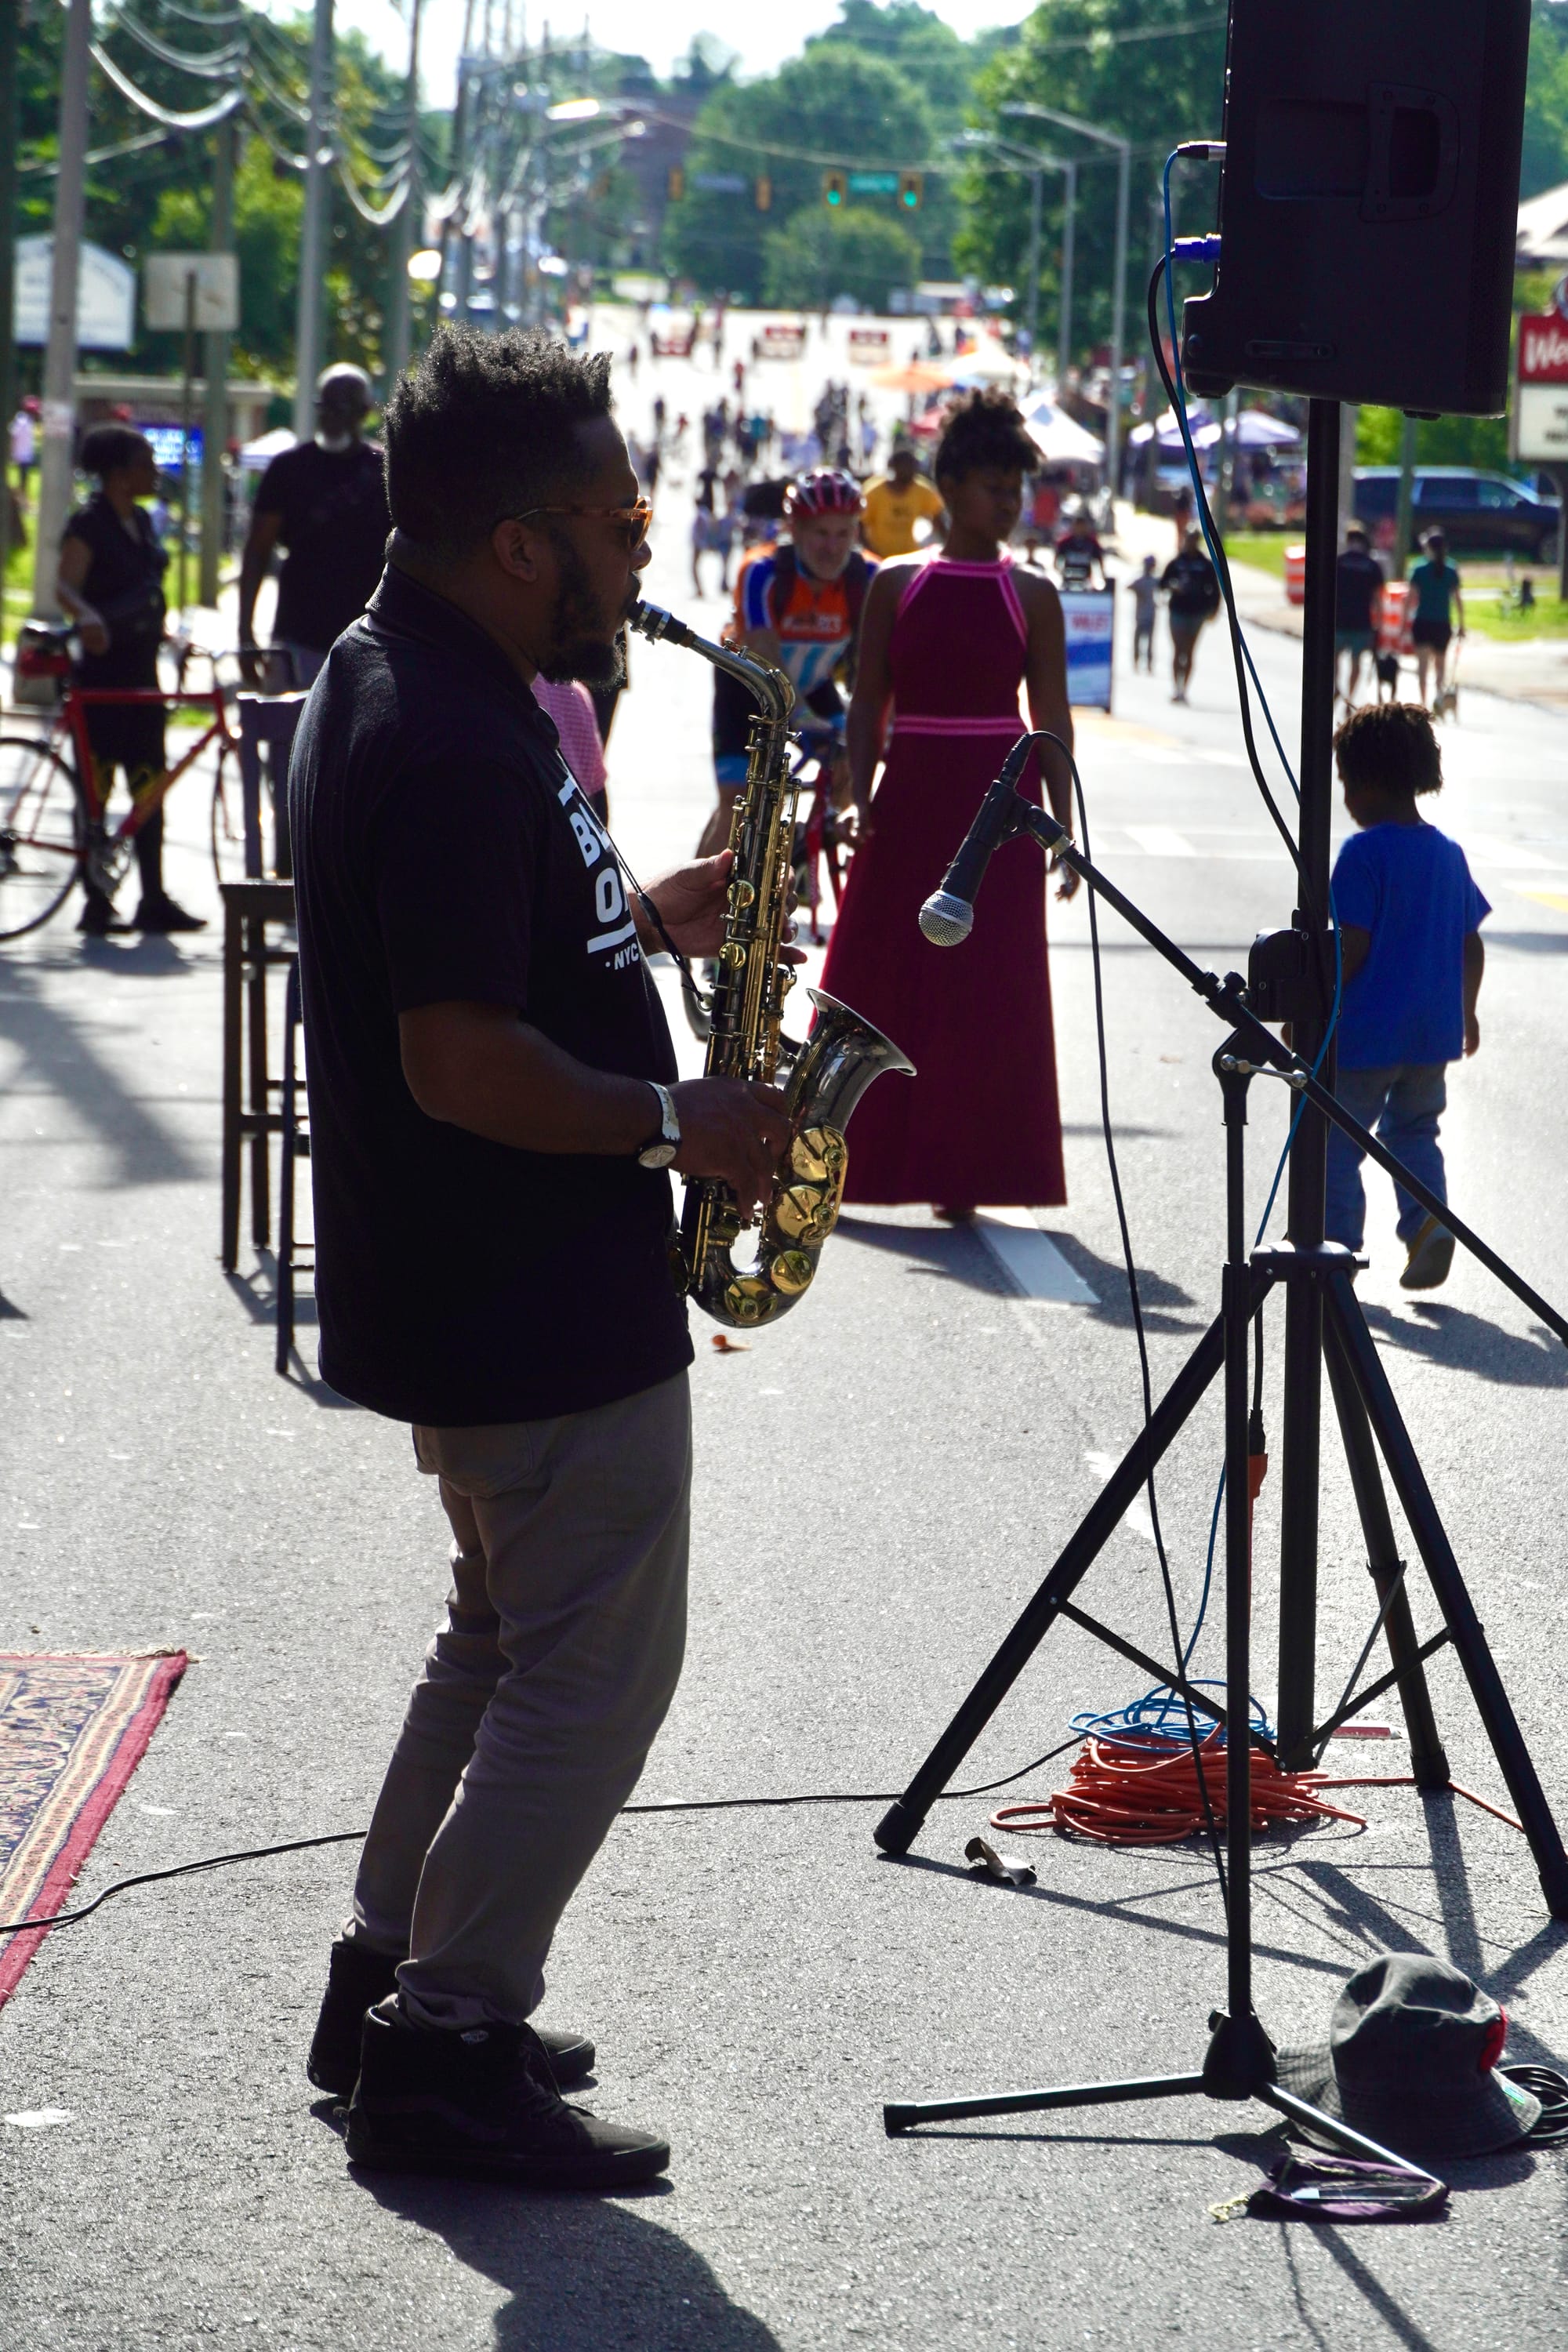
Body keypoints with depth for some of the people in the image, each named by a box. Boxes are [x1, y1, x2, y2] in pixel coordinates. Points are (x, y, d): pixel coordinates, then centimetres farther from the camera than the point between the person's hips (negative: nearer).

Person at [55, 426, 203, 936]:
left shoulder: (141, 521, 12)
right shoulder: (89, 523, -12)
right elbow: (66, 584, -26)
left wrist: (164, 633, 17)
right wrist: (87, 616, -45)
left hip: (140, 672, 8)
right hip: (101, 671, -8)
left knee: (150, 788, 7)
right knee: (96, 787, -3)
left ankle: (154, 900, 10)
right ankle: (95, 903, 1)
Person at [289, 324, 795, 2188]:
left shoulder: (390, 680, 9)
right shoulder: (456, 745, -25)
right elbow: (463, 1062, -28)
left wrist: (634, 917, 10)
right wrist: (671, 1120, -17)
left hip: (468, 1284, 11)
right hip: (547, 1312, -11)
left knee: (509, 1641, 22)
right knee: (593, 1677, -1)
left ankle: (392, 1982, 30)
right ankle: (446, 2050, 5)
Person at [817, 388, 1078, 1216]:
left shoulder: (1032, 595, 3)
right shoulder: (896, 584, 5)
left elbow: (1052, 719, 3)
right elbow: (869, 704, 6)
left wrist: (1062, 829, -2)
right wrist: (861, 798, -6)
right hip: (910, 798, 1)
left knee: (984, 991, -1)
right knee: (878, 981, 3)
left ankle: (961, 1170, 7)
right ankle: (859, 1156, 12)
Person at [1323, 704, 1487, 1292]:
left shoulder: (1364, 852, -14)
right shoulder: (1448, 853, 7)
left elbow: (1351, 949, -18)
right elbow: (1472, 944, 13)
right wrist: (1466, 1012, 26)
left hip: (1366, 1033, -6)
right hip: (1435, 1031, 6)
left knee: (1336, 1145, 5)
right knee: (1414, 1132, 19)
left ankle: (1339, 1248, 7)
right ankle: (1429, 1218, -2)